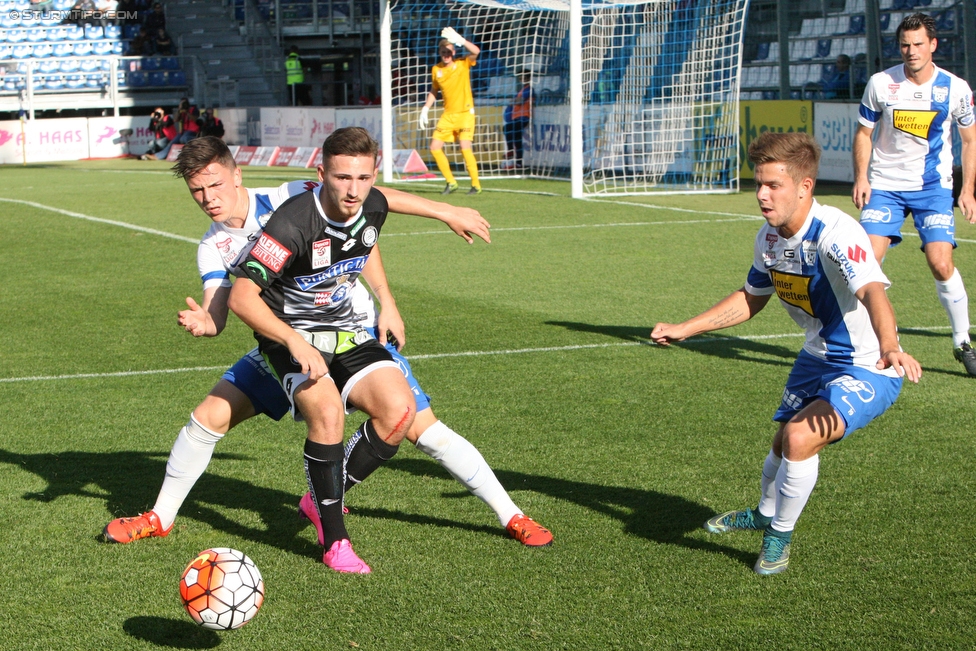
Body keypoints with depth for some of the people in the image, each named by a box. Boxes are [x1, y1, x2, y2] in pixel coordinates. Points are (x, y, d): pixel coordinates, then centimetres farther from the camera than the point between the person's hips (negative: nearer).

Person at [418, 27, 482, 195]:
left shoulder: (463, 64, -6)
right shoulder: (436, 70, 5)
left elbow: (476, 51, -26)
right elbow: (434, 91, 20)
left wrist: (459, 40, -37)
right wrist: (425, 109, 12)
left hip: (465, 113, -5)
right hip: (448, 115, 5)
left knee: (465, 147, -19)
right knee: (435, 147, 0)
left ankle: (476, 185, -7)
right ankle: (451, 182, 14)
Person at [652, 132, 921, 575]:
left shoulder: (835, 233, -30)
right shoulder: (770, 238, -4)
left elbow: (872, 291, -47)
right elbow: (751, 298, 15)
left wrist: (889, 348, -66)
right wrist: (685, 329, 14)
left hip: (868, 370, -8)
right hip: (819, 358, 8)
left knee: (801, 436, -25)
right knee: (783, 445, 18)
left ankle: (779, 536, 0)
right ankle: (765, 513, 51)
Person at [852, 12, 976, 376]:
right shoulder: (881, 84, -5)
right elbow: (864, 132, 6)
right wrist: (861, 177, -6)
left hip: (933, 187, -1)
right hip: (885, 185, 1)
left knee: (941, 264, -13)